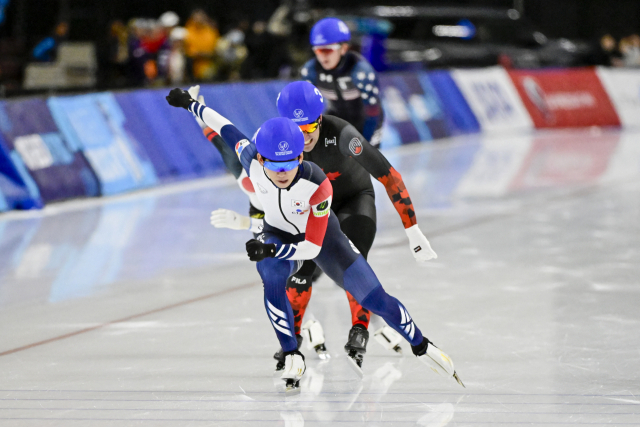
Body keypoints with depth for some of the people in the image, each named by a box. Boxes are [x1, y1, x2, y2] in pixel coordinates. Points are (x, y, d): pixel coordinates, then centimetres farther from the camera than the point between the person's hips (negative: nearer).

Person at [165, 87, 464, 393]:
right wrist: (190, 103, 3)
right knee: (272, 278, -33)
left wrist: (271, 250, -50)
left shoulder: (317, 184, -39)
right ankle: (292, 357, -14)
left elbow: (312, 248, -35)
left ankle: (421, 346, 19)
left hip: (322, 235, -2)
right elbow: (227, 129, -9)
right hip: (278, 234, 2)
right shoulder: (252, 160, -31)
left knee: (373, 298, -7)